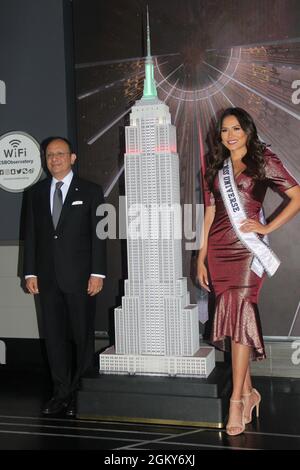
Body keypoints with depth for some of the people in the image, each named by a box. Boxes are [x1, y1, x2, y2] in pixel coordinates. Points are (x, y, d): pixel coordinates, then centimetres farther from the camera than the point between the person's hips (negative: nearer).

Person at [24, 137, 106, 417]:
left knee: (82, 336, 3)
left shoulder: (90, 191, 2)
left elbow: (98, 235, -2)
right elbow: (30, 234, 11)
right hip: (48, 277, 3)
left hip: (79, 277, -3)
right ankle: (61, 393, 17)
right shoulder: (36, 193, 12)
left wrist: (97, 273, -9)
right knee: (54, 336, 7)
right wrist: (30, 272, 4)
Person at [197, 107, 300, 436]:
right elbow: (210, 213, 14)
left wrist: (268, 228, -6)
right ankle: (249, 392, 16)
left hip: (248, 248, -4)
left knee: (239, 316, -10)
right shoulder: (215, 169, 17)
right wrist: (201, 257, 9)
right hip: (219, 250, 4)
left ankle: (236, 399, -4)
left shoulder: (263, 161, 4)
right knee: (231, 319, 4)